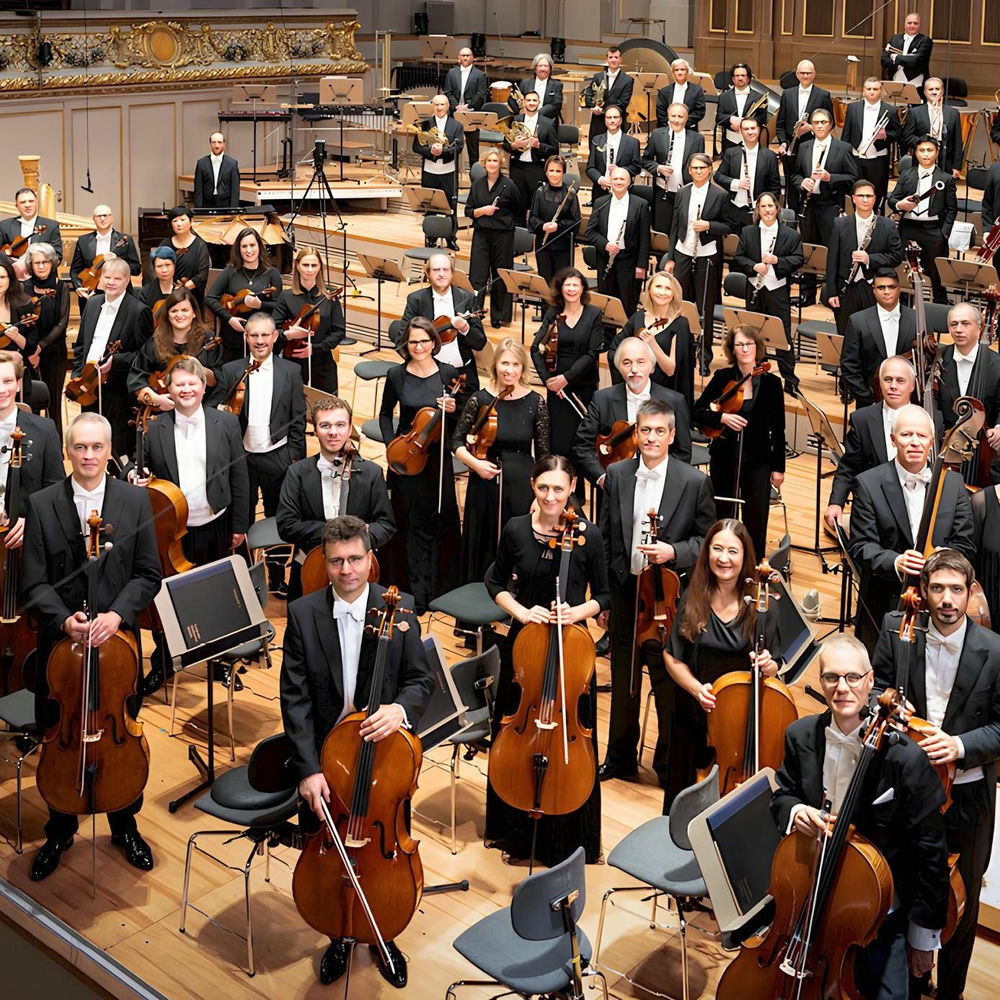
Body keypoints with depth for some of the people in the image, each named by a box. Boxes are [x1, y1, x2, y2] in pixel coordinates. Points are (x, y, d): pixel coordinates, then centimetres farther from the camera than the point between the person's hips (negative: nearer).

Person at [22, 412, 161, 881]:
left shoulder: (135, 500, -2)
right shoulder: (41, 504, -3)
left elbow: (148, 575, -2)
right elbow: (34, 583, -5)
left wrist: (116, 613, -18)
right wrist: (63, 619, -22)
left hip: (117, 638, 0)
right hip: (61, 640, 0)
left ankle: (125, 825, 33)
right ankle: (60, 831, 31)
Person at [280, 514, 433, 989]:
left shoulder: (398, 608, -8)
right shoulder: (302, 613, -9)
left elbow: (421, 679, -3)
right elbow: (295, 698, -11)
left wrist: (400, 707, -26)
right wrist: (308, 768, -19)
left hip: (383, 752, 0)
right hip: (323, 753, 0)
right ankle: (339, 935, 38)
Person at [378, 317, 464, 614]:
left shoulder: (449, 374, -3)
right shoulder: (397, 375, -1)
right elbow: (385, 414, 11)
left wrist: (453, 409, -17)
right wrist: (391, 444, -3)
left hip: (437, 457, 0)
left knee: (441, 519, 3)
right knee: (413, 523, 4)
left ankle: (442, 587, 20)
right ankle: (418, 594, 11)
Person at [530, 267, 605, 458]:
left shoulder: (593, 314, 0)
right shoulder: (552, 313, 6)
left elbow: (592, 353, -7)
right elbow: (536, 348, 2)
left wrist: (566, 377, -14)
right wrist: (547, 378, -11)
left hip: (584, 386, -1)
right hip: (555, 385, 1)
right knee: (558, 442, -3)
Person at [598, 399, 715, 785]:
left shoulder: (694, 482, -7)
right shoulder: (617, 474, 3)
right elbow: (606, 537, 7)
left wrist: (673, 552, -20)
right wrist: (604, 595, 5)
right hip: (624, 592, 4)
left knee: (668, 684, 6)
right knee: (623, 681, 17)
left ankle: (669, 763, 24)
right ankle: (621, 757, 34)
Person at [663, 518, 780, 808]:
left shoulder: (760, 604, -6)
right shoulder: (693, 599, -4)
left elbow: (773, 668, 1)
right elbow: (672, 657, 1)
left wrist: (767, 665, -22)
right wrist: (696, 688, -15)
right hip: (695, 716, 1)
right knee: (690, 800, 13)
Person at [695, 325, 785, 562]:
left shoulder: (771, 383, -1)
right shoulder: (722, 378, 0)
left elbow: (777, 429, 3)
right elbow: (698, 412, 1)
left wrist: (778, 467, 1)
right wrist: (722, 418, -18)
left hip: (758, 462, -1)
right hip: (724, 459, 1)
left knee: (756, 520, -3)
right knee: (721, 516, 10)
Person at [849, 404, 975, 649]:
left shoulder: (953, 483, 6)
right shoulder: (868, 484, -3)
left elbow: (963, 544, 4)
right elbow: (861, 547, -7)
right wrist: (895, 562, -26)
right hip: (884, 603, -2)